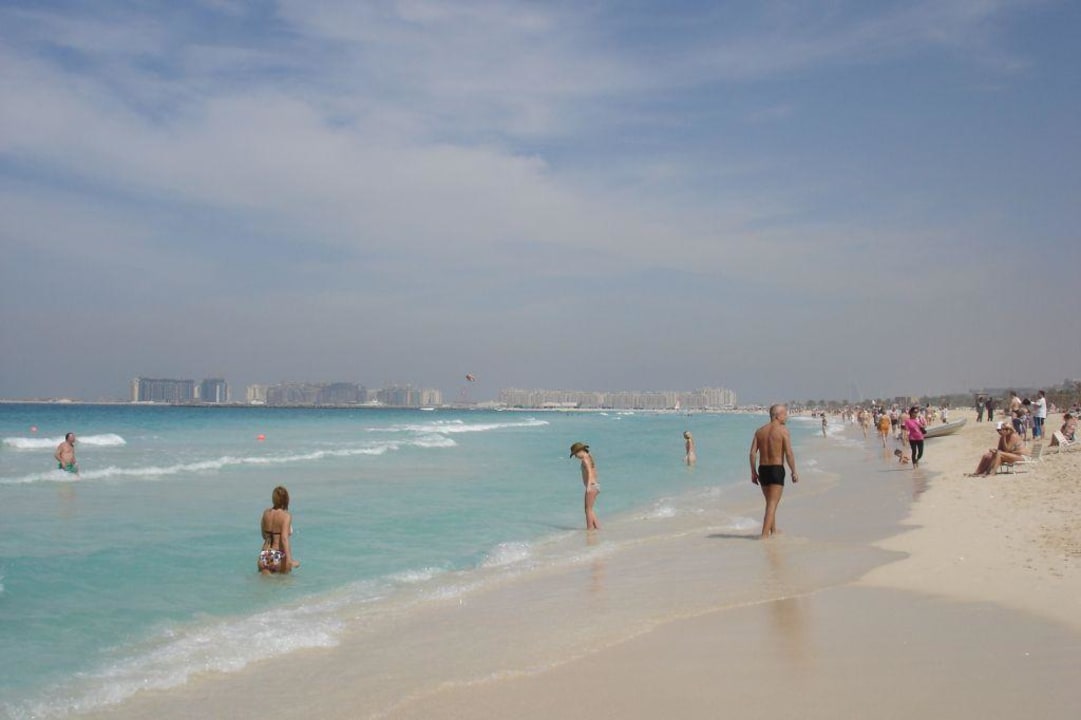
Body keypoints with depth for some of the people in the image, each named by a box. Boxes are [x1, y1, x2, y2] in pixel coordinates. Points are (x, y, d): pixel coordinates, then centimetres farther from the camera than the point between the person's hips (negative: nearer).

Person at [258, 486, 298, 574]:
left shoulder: (266, 513, 6)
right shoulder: (286, 516, -10)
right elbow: (284, 538, -21)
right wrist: (289, 560, -26)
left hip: (264, 556, 4)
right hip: (279, 556, -4)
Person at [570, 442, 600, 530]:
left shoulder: (585, 459, -12)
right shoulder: (589, 457, 16)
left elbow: (590, 472, -26)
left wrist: (588, 486, -36)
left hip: (592, 486, -10)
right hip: (595, 485, 10)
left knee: (588, 509, -3)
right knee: (589, 509, 18)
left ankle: (590, 528, 0)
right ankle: (597, 527, 20)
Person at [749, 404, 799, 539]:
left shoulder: (760, 431, 8)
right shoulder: (783, 430, -8)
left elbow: (753, 453, 3)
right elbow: (789, 453, -14)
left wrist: (753, 472, 8)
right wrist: (794, 472, -6)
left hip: (762, 469, 6)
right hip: (777, 470, -6)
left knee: (770, 502, 22)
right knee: (772, 504, -4)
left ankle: (773, 531, 34)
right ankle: (765, 535, -10)